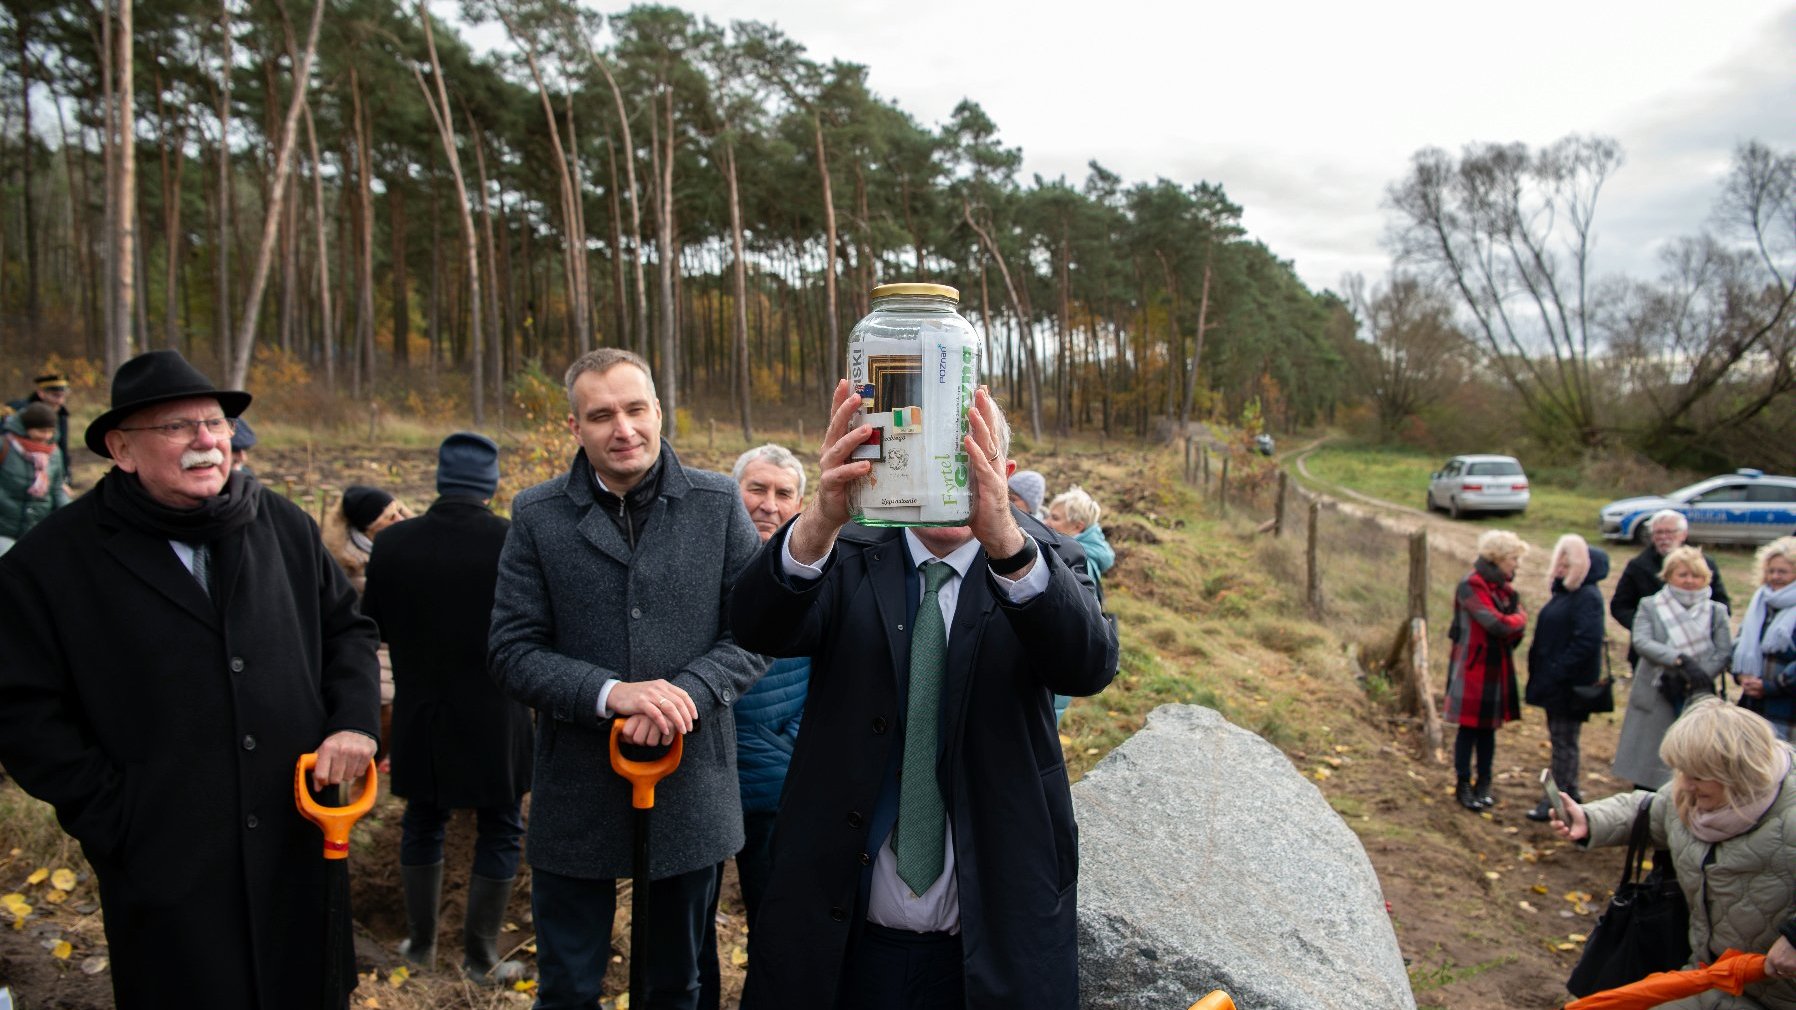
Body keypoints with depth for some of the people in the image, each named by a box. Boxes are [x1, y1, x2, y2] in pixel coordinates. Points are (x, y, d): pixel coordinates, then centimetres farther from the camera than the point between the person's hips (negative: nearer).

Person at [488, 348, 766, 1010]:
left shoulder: (718, 502, -2)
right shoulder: (537, 515, -3)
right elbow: (512, 651, -5)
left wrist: (687, 692, -20)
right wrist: (610, 693, -20)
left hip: (692, 790, 1)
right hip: (577, 798, 0)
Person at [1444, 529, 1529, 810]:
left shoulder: (1504, 586, 10)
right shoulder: (1471, 586, -16)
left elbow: (1517, 624, 7)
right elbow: (1497, 624, -22)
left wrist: (1512, 623, -14)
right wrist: (1519, 619, -4)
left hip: (1498, 668, 7)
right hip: (1474, 668, -7)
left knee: (1489, 727, 13)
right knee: (1469, 727, 1)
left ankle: (1483, 784, 23)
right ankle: (1463, 785, 13)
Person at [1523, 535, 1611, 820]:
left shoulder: (1587, 597, -17)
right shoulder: (1564, 591, 12)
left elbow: (1586, 643, -24)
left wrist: (1555, 673, -24)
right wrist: (1540, 674, 12)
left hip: (1570, 685, -9)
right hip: (1555, 681, 9)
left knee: (1564, 740, -1)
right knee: (1560, 737, 17)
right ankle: (1570, 791, 29)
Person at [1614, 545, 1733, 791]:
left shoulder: (1716, 611, 6)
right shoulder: (1650, 606, 3)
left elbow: (1723, 654, -2)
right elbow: (1641, 642, -12)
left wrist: (1687, 681, -15)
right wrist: (1680, 659, -27)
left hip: (1697, 699, 1)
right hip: (1655, 699, -1)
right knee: (1647, 772, 5)